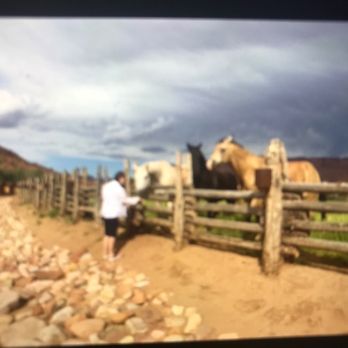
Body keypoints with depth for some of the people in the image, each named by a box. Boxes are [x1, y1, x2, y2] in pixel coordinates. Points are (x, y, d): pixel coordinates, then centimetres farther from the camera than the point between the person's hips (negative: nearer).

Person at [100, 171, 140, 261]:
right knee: (112, 235, 1)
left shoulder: (106, 186, 10)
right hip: (113, 214, -8)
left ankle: (105, 254, 20)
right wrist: (136, 199, 10)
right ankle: (111, 256, 10)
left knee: (107, 234, 14)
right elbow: (125, 200, -6)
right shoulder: (118, 188, -16)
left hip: (106, 213, 8)